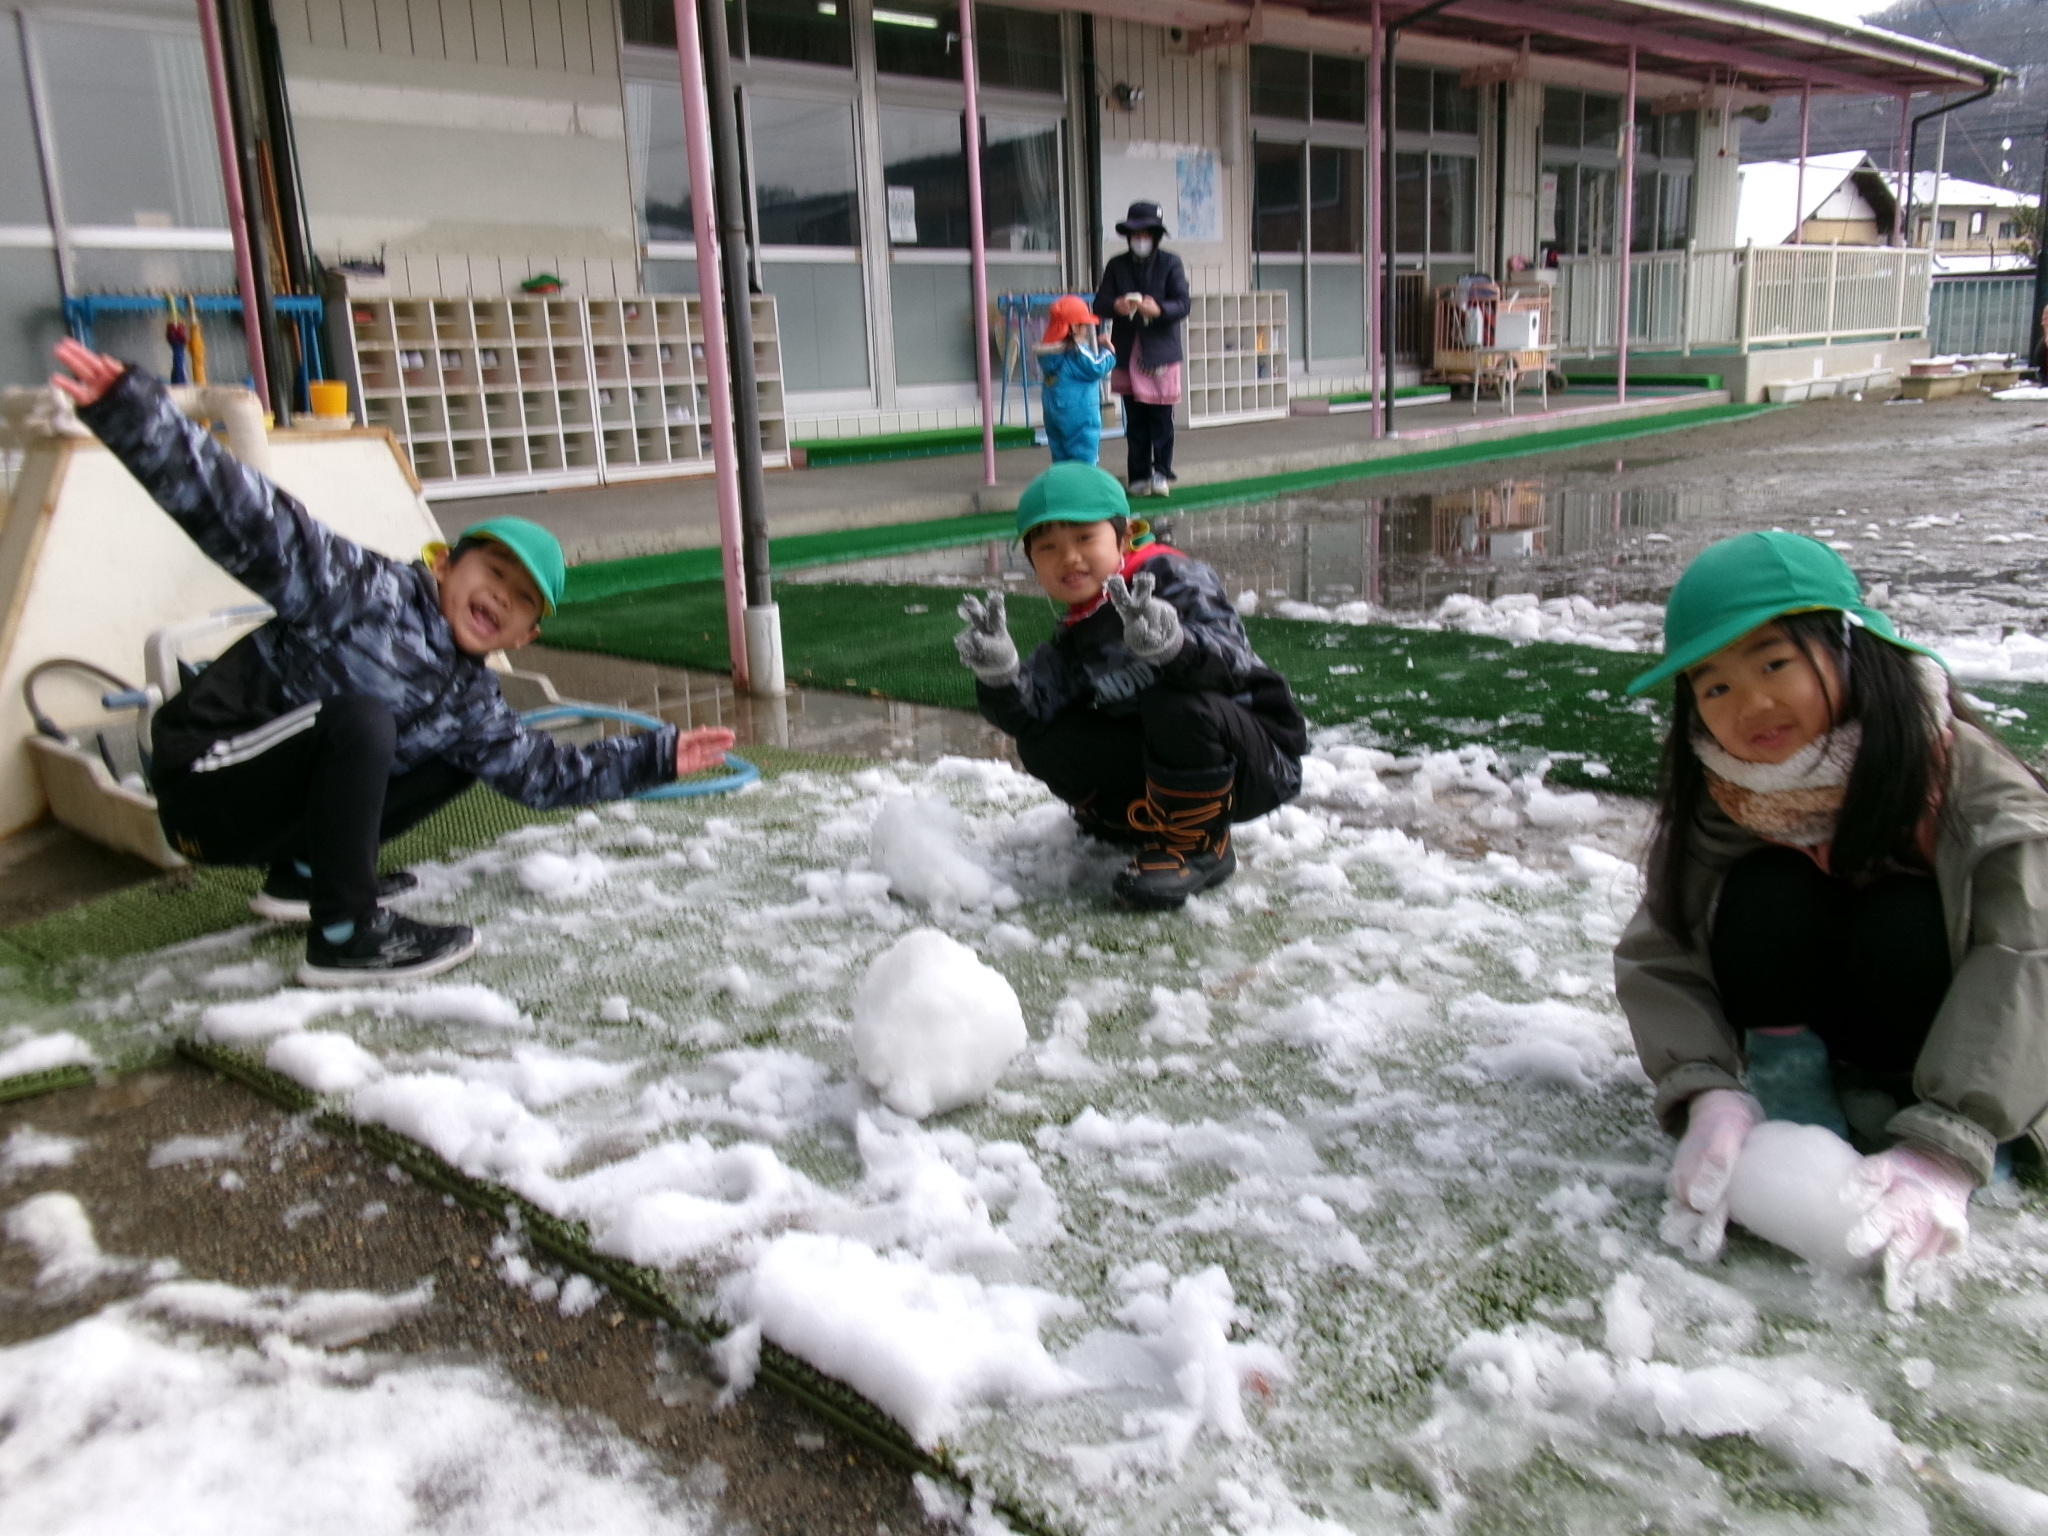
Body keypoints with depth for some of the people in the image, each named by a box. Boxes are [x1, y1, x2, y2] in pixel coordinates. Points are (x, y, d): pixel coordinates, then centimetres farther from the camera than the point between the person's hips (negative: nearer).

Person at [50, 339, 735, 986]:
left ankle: (304, 873, 11)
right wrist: (126, 407, -37)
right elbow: (247, 520, -26)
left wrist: (658, 757, 7)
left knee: (464, 751, 10)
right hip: (205, 783, -8)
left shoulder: (472, 704, 5)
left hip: (280, 810, 8)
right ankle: (345, 933, -23)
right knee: (361, 716, -33)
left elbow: (550, 772, 11)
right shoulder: (368, 591, -17)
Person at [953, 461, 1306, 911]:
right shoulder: (1075, 640, 7)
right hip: (1154, 763, 6)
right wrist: (998, 674, -27)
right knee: (1045, 745, -9)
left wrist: (1171, 642, -51)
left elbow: (1230, 659, -31)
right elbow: (1031, 714, -6)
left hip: (1262, 759, -6)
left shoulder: (1173, 578, -13)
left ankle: (1198, 845, -14)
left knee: (1177, 704, -36)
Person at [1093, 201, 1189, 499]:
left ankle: (1161, 473, 6)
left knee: (1161, 418, -2)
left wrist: (1158, 309, -27)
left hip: (1160, 352, -2)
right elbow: (1100, 304, 4)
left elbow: (1182, 305, -6)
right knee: (1135, 421, 5)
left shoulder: (1170, 263, 2)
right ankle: (1139, 476, 10)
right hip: (1128, 354, 2)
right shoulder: (1117, 265, 9)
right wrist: (1116, 305, -20)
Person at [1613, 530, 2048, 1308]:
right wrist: (1709, 1092, -41)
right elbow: (1658, 957, -22)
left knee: (1907, 926, -33)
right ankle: (1790, 1095, -14)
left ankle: (1890, 1112, -10)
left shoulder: (1963, 773, -26)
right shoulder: (1714, 800, -17)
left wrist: (1944, 1150, -46)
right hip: (1813, 1035, 2)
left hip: (1944, 1053, -1)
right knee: (1765, 898, -28)